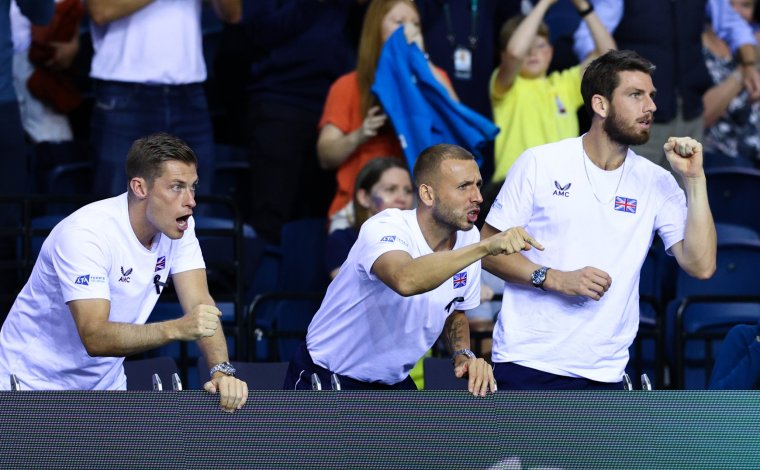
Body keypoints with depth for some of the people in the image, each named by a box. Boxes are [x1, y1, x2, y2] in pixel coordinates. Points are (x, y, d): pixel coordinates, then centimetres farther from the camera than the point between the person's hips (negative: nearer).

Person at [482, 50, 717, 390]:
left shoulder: (657, 183, 5)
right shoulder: (539, 164, -1)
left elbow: (701, 266, -4)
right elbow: (488, 248, 0)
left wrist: (695, 180, -8)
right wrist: (554, 279, -14)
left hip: (603, 373, 2)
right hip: (526, 360, -2)